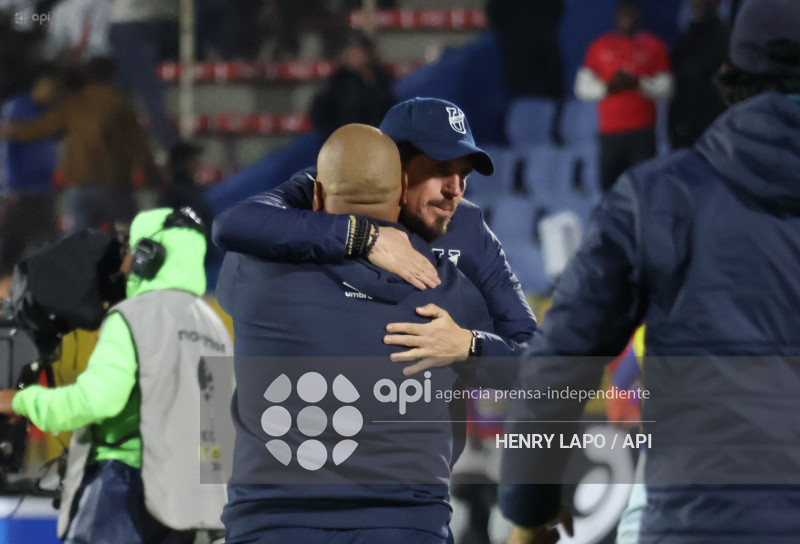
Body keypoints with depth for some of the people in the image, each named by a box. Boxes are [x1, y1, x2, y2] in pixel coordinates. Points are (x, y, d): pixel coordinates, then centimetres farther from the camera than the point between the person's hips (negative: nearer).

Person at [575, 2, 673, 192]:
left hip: (642, 131, -2)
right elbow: (582, 87, 11)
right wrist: (607, 88, -8)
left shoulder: (654, 46, 9)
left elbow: (664, 88, 6)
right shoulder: (600, 46, 12)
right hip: (610, 132, 2)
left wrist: (637, 84, -11)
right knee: (609, 182, -4)